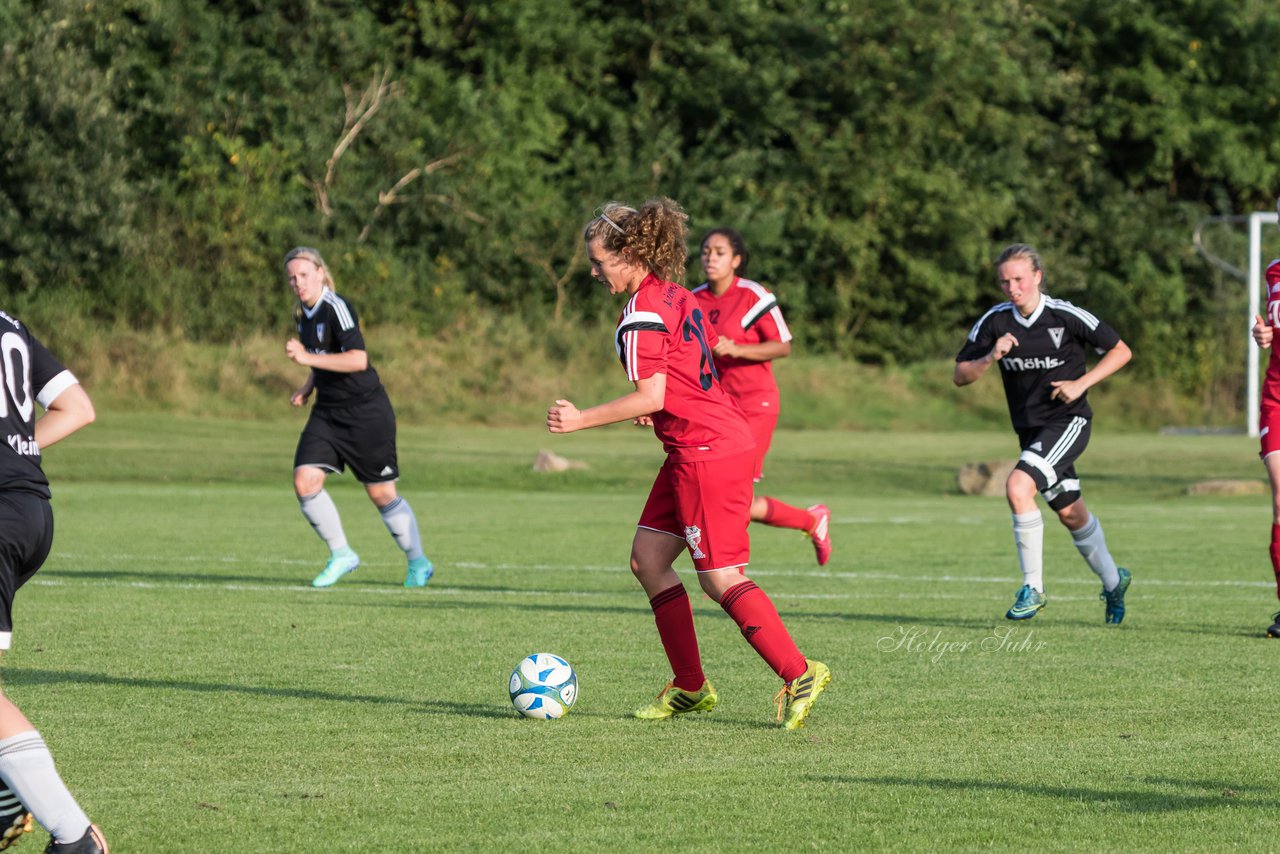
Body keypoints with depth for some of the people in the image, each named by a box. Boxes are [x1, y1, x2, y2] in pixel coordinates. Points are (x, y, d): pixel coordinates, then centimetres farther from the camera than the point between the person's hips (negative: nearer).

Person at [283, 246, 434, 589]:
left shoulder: (337, 308, -18)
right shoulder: (304, 315, 9)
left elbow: (358, 359, -28)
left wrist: (307, 357, -29)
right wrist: (307, 388, 9)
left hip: (367, 413, -7)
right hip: (328, 413, 7)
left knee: (382, 495, 2)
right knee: (305, 481, -11)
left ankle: (418, 563, 21)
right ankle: (341, 555, 4)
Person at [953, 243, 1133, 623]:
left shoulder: (1066, 316, -13)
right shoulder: (995, 322, -2)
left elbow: (1121, 351, -4)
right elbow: (961, 375, 0)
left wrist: (1081, 383, -15)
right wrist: (991, 357, -19)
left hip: (1069, 421, -6)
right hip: (1030, 430, 6)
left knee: (1018, 487, -26)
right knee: (1070, 514, 15)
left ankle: (1033, 587, -16)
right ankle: (1113, 581, 38)